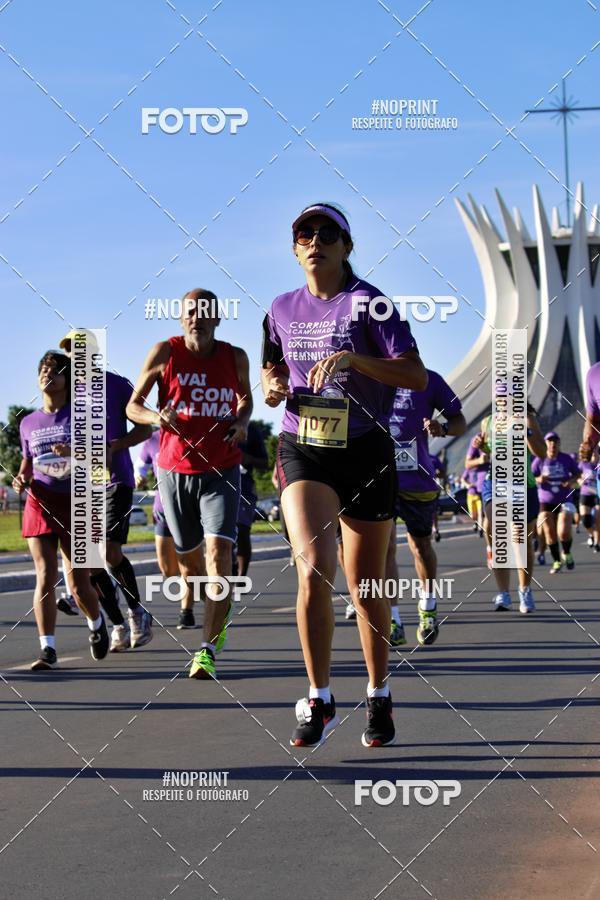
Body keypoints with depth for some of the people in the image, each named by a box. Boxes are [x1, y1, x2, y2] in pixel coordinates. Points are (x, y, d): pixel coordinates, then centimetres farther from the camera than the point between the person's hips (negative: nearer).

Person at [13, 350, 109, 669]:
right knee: (45, 576, -12)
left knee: (79, 584, 1)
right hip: (40, 502, 2)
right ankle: (47, 649, -11)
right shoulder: (28, 423, 11)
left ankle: (96, 623, 33)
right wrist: (22, 478, 1)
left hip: (75, 503, -2)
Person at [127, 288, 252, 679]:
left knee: (219, 550, -18)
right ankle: (218, 621, 40)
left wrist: (241, 422, -1)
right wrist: (157, 417, -19)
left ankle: (208, 650, -17)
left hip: (221, 471, -1)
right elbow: (133, 405, 2)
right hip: (175, 470, 1)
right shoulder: (165, 353, -4)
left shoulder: (235, 357, 0)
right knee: (188, 558, 11)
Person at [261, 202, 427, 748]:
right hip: (303, 453, 2)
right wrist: (273, 386, 1)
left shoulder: (368, 303, -5)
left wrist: (352, 358, -25)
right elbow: (271, 369, 25)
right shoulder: (283, 309, 8)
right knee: (314, 571, -18)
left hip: (365, 454, -2)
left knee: (366, 587, 6)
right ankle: (319, 700, -7)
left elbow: (417, 376, -13)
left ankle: (379, 698, 26)